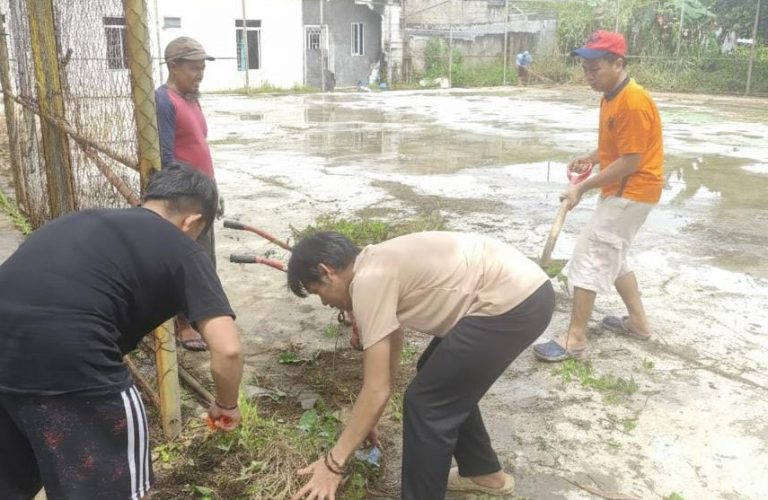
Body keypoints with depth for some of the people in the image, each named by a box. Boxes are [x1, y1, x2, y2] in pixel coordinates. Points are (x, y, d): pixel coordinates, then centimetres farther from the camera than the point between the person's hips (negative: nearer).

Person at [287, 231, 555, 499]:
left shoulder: (367, 281, -12)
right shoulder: (379, 264, 17)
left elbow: (377, 389, -11)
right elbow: (391, 349, 27)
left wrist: (333, 463, -2)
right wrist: (365, 421, 36)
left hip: (513, 304, -10)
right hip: (527, 289, 10)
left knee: (427, 403, 0)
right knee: (443, 381, 25)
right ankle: (483, 472, 41)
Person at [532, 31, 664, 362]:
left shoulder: (633, 102, -23)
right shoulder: (611, 97, 8)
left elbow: (630, 162, -24)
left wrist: (582, 188, -19)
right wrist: (590, 159, 3)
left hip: (633, 192, -10)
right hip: (620, 190, 10)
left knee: (588, 256, -9)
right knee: (611, 256, 20)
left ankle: (575, 338, -2)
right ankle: (638, 321, 32)